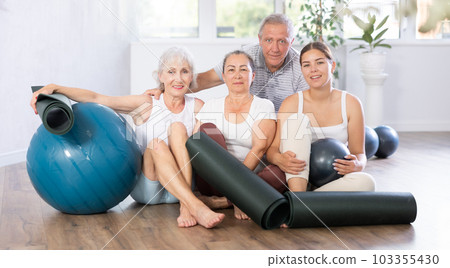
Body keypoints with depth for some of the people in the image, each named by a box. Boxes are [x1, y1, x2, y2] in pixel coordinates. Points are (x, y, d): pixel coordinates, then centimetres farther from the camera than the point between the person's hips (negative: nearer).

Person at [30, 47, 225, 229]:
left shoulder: (197, 107, 6)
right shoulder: (146, 105, -1)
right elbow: (96, 98, -10)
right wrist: (54, 88, -22)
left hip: (183, 185, 1)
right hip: (145, 188, -1)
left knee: (178, 127, -23)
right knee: (156, 145, -32)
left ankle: (185, 207, -35)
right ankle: (197, 208, -45)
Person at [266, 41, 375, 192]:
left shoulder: (351, 104, 1)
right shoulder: (292, 103, -1)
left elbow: (359, 153, 3)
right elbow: (272, 148, -5)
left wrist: (357, 165, -22)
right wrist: (279, 159, -30)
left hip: (333, 181, 1)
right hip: (299, 178, 0)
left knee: (366, 182, -32)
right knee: (298, 120, -22)